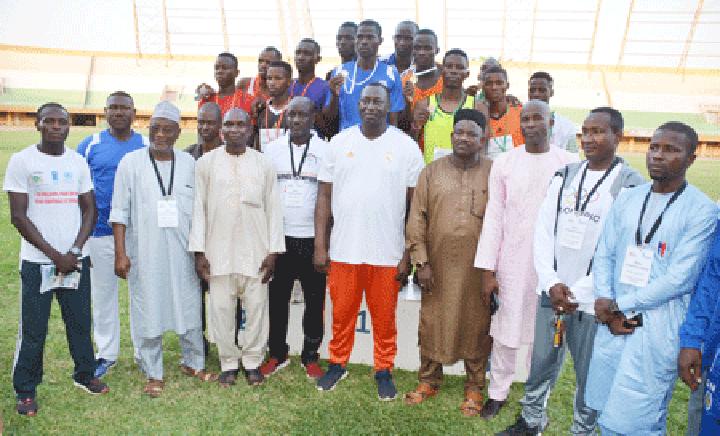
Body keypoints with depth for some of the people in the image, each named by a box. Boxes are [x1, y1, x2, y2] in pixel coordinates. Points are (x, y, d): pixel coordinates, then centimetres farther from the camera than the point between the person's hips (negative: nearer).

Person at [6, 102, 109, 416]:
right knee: (33, 329, 4)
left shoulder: (78, 162, 7)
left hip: (77, 259, 3)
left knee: (80, 321, 11)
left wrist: (75, 251, -6)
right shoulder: (21, 161, -4)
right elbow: (18, 216, -7)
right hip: (37, 261, -3)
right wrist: (55, 255, -11)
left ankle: (84, 375, 28)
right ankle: (25, 391, 20)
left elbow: (89, 210, 7)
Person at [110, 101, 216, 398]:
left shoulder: (188, 163, 4)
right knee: (148, 312, 6)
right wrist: (120, 253, -8)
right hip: (145, 253, -2)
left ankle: (193, 363, 30)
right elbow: (120, 211, -2)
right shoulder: (131, 162, -2)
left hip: (182, 252, 2)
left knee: (190, 307, 10)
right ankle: (153, 374, 22)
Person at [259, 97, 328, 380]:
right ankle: (277, 354, 26)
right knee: (277, 298, 10)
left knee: (315, 301, 7)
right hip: (279, 237, 2)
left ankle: (310, 356, 23)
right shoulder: (272, 149, 4)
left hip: (313, 238, -1)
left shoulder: (325, 150, -1)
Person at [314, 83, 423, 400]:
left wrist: (408, 254, -4)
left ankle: (384, 370, 30)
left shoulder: (406, 147, -1)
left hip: (387, 252, -1)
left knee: (384, 318, 11)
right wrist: (320, 246, -1)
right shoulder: (339, 143, 4)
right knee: (342, 314, 13)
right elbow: (325, 197, 4)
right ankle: (337, 363, 34)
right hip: (343, 250, 2)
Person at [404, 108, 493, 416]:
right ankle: (429, 380, 30)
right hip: (438, 266, 2)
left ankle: (475, 387, 27)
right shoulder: (432, 172, 5)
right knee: (432, 321, 10)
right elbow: (417, 219, 2)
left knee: (477, 324, 8)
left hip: (477, 267, -1)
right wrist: (421, 261, -4)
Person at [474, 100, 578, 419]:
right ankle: (498, 392, 28)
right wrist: (487, 269, -4)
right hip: (512, 261, 0)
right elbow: (493, 217, -1)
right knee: (506, 330, 9)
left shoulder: (569, 163, -3)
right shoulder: (504, 163, -1)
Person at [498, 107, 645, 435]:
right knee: (541, 364, 16)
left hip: (591, 302, -4)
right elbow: (543, 232, 5)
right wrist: (552, 283, -6)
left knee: (588, 375, 10)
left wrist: (576, 293, -12)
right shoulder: (564, 176, 8)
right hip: (551, 293, 4)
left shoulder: (631, 186, -8)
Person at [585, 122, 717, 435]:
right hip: (614, 321, 5)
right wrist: (608, 309, -6)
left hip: (658, 328, -5)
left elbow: (679, 278, -14)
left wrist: (618, 304, -10)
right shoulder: (627, 200, 7)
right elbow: (604, 256, 7)